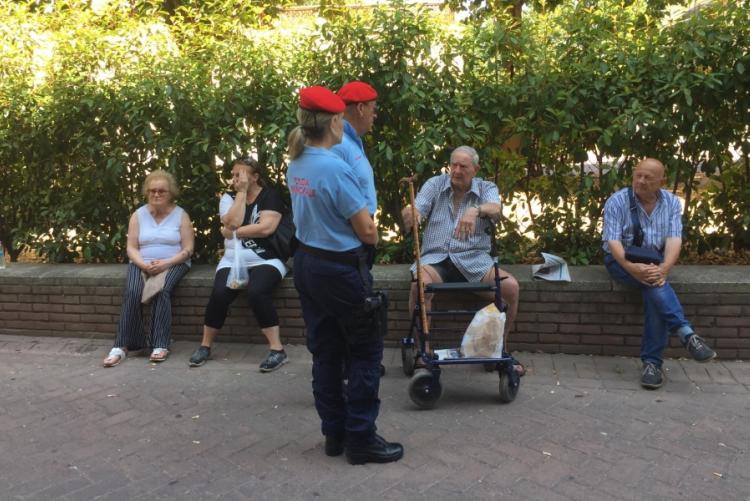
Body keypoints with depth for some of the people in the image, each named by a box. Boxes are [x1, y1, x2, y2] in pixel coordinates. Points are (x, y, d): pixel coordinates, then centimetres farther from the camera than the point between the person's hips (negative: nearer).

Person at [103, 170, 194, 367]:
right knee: (131, 293, -28)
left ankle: (160, 345, -28)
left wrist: (165, 263, -19)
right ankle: (123, 345, -23)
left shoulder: (181, 215, 2)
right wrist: (144, 264, -16)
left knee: (161, 291, -33)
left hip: (173, 264, -2)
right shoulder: (138, 215, 8)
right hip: (142, 264, 2)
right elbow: (131, 248, 4)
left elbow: (187, 250, -4)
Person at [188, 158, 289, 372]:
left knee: (256, 292, -32)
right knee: (219, 294, -22)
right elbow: (233, 222, -9)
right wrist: (241, 192, -7)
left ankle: (277, 349, -23)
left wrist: (234, 232, -9)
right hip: (233, 260, 4)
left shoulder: (270, 196, -1)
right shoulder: (228, 198, 11)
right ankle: (205, 346, -1)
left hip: (265, 260, -3)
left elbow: (267, 228, -17)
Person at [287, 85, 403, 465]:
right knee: (365, 352, 6)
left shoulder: (295, 166, 4)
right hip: (340, 269, -8)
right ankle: (360, 440, 12)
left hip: (307, 264, 8)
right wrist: (372, 234, 6)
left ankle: (334, 433, 26)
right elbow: (367, 231, -15)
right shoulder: (335, 168, -21)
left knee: (326, 352, 15)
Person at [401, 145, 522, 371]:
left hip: (474, 259, 1)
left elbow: (495, 210, -17)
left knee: (511, 287, -21)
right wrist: (410, 213, -36)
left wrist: (476, 210, -42)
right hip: (436, 256, -1)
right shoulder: (435, 185, 7)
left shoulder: (486, 188, 6)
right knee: (420, 285, -33)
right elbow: (417, 209, -9)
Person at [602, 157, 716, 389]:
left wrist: (664, 267, -31)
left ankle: (651, 361, -24)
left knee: (655, 287, -29)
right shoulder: (616, 201, -9)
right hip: (622, 260, -2)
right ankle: (686, 334, -39)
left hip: (655, 261, 2)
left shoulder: (672, 203, 0)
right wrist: (631, 267, -35)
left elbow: (674, 239, -11)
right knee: (654, 286, -33)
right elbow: (612, 241, -17)